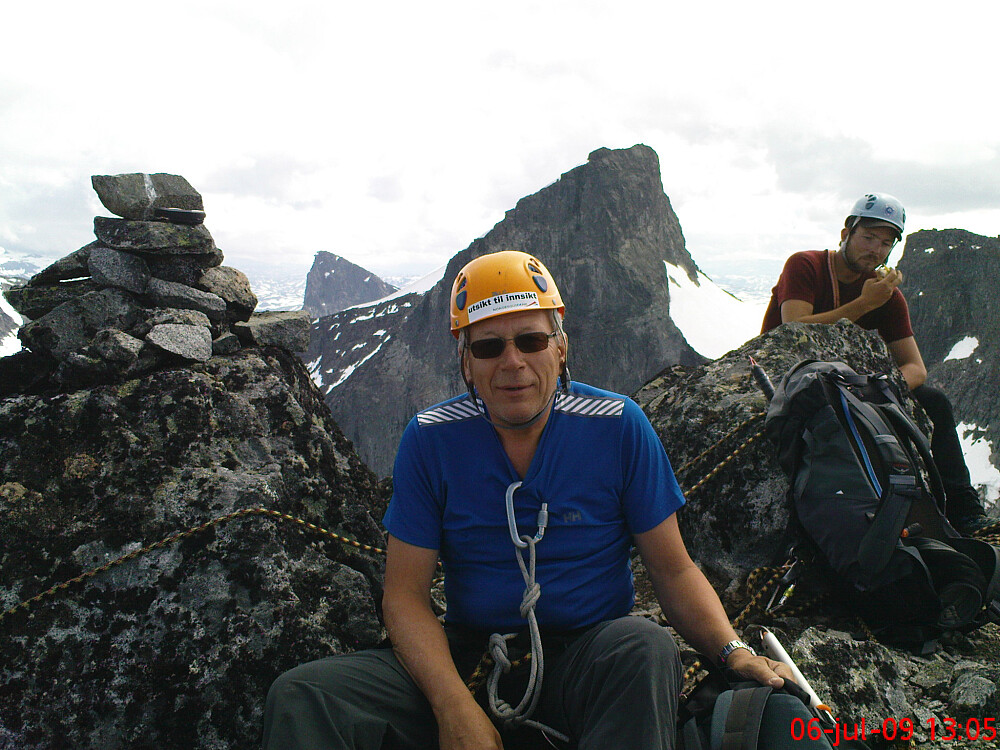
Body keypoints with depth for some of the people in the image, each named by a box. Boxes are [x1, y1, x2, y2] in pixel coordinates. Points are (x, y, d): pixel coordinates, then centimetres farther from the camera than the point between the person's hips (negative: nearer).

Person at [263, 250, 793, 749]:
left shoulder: (619, 426, -6)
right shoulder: (429, 439, -4)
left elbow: (672, 571, 0)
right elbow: (406, 594, -5)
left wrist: (733, 651, -18)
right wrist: (454, 705, -21)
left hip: (591, 656, 0)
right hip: (467, 656, 1)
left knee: (647, 650, -35)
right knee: (301, 695, -21)